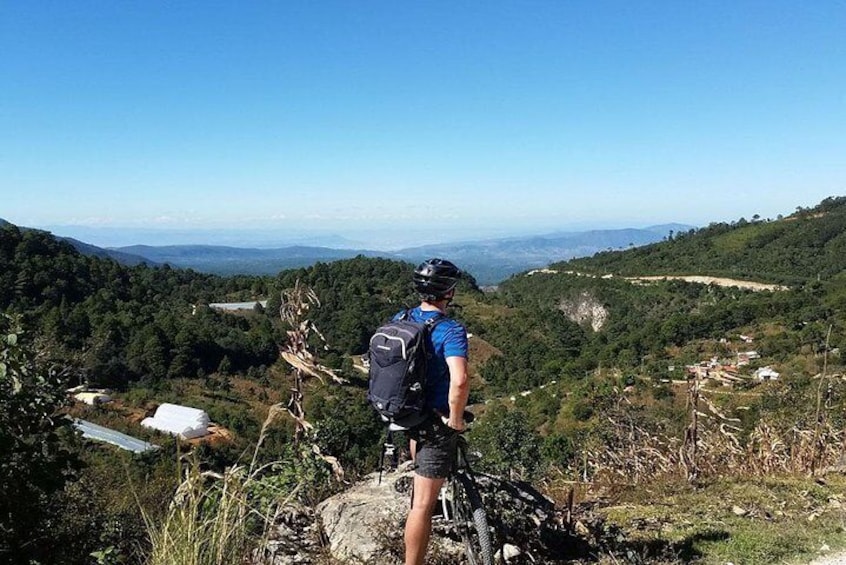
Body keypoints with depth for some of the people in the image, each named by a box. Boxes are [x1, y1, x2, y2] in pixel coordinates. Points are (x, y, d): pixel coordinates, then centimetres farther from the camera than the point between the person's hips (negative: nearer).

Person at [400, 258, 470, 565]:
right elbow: (459, 382, -36)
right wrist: (456, 419, -19)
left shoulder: (400, 319, -2)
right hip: (434, 421, -7)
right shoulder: (451, 330, -22)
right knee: (424, 503, 1)